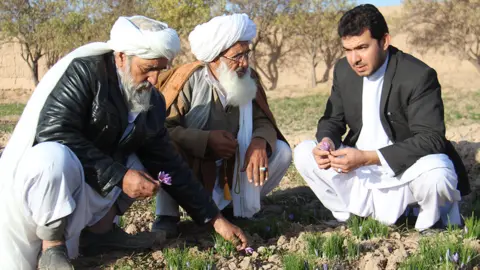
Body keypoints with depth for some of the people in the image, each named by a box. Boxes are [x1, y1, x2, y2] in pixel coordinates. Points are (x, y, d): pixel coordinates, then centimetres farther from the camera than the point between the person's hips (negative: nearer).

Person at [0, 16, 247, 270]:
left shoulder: (151, 103, 3)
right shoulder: (83, 72, -17)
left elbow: (170, 164, 4)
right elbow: (53, 132, -28)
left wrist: (215, 219, 0)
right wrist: (118, 177, -28)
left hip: (92, 187, 7)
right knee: (55, 157, -37)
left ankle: (101, 228, -3)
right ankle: (53, 246, -18)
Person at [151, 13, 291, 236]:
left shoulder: (249, 79, -6)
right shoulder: (188, 79, -21)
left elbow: (263, 121, -6)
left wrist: (260, 142, -30)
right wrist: (206, 140, -35)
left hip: (228, 167, 5)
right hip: (187, 169, -5)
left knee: (281, 152, -11)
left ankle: (238, 207, 3)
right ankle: (167, 215, -18)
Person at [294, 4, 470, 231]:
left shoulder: (419, 75, -20)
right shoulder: (344, 70, -2)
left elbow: (431, 139, -26)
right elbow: (332, 119, 7)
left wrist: (369, 157, -36)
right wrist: (327, 141, -20)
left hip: (405, 170, -5)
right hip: (359, 167, 5)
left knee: (436, 174, -37)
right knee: (303, 153, -10)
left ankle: (430, 223, -2)